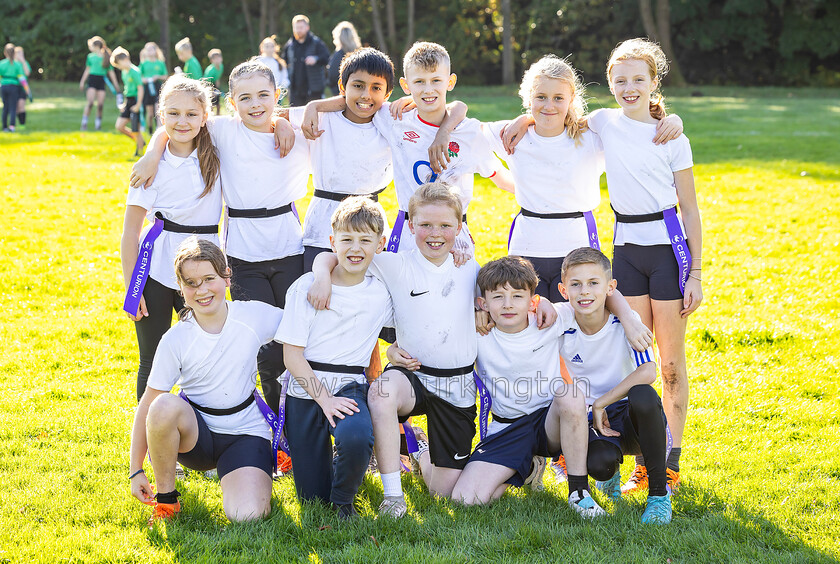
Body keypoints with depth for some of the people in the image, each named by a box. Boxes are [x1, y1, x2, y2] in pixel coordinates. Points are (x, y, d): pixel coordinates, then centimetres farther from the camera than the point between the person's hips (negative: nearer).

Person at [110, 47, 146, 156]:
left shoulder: (134, 72, -15)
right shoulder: (124, 72, 12)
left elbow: (140, 88, -17)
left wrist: (138, 105, -19)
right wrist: (125, 103, 17)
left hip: (135, 101, -9)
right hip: (128, 101, 9)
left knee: (135, 130, -5)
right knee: (119, 126, 5)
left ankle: (139, 152, 7)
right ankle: (139, 141, 20)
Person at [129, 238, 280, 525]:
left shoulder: (254, 315, -9)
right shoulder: (176, 340, -12)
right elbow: (148, 405, -9)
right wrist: (136, 470, -11)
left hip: (246, 433, 0)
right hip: (196, 433, 0)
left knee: (247, 515, -26)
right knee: (165, 405, -36)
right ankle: (165, 498, -13)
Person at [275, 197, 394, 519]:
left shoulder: (381, 293, 3)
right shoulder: (306, 287, -4)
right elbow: (291, 354, -7)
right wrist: (324, 399, -16)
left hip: (350, 387, 1)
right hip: (306, 390, 0)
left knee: (355, 438, -35)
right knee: (312, 497, -4)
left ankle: (343, 501, -5)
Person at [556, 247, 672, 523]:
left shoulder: (626, 320, -14)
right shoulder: (560, 321, -8)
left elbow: (648, 372, -27)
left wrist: (601, 403, -24)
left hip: (630, 417, -1)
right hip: (592, 421, 1)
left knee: (642, 395, -37)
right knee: (599, 463, -34)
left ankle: (659, 492, -19)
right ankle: (610, 473, 11)